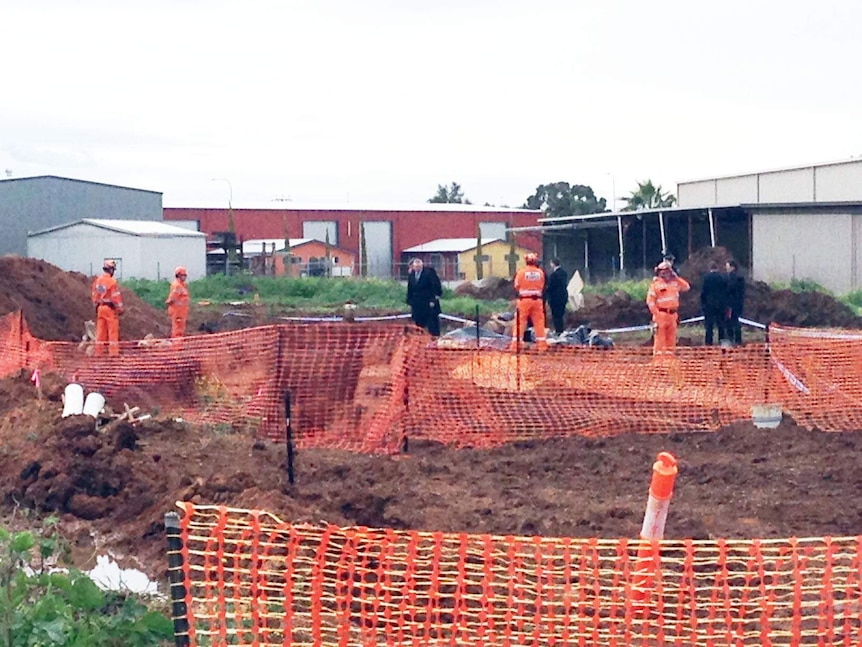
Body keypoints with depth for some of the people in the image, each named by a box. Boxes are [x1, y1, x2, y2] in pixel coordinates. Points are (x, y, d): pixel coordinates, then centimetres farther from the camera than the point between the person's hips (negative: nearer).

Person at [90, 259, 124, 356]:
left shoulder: (97, 280, 7)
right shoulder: (112, 281, -14)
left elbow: (94, 295, 12)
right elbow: (116, 297, -14)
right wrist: (120, 308, -4)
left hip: (100, 308, 6)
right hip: (110, 308, -6)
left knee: (100, 330, 10)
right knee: (113, 331, -2)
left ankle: (99, 351, 11)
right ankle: (113, 352, -4)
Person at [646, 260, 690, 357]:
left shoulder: (674, 283, 12)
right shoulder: (656, 284, -5)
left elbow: (687, 287, 11)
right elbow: (650, 301, -8)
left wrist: (676, 278, 4)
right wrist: (656, 313, -14)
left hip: (673, 315, 6)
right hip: (661, 314, -6)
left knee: (671, 338, 10)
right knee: (660, 337, -6)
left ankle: (669, 355, 17)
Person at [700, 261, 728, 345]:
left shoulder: (706, 277, -6)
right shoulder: (723, 277, 2)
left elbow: (703, 291, -6)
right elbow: (726, 291, 6)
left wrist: (703, 303, 2)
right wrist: (726, 305, 12)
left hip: (709, 304, -3)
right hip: (721, 304, 3)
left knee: (709, 326, -1)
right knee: (721, 326, 8)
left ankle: (708, 343, -5)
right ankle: (722, 342, 8)